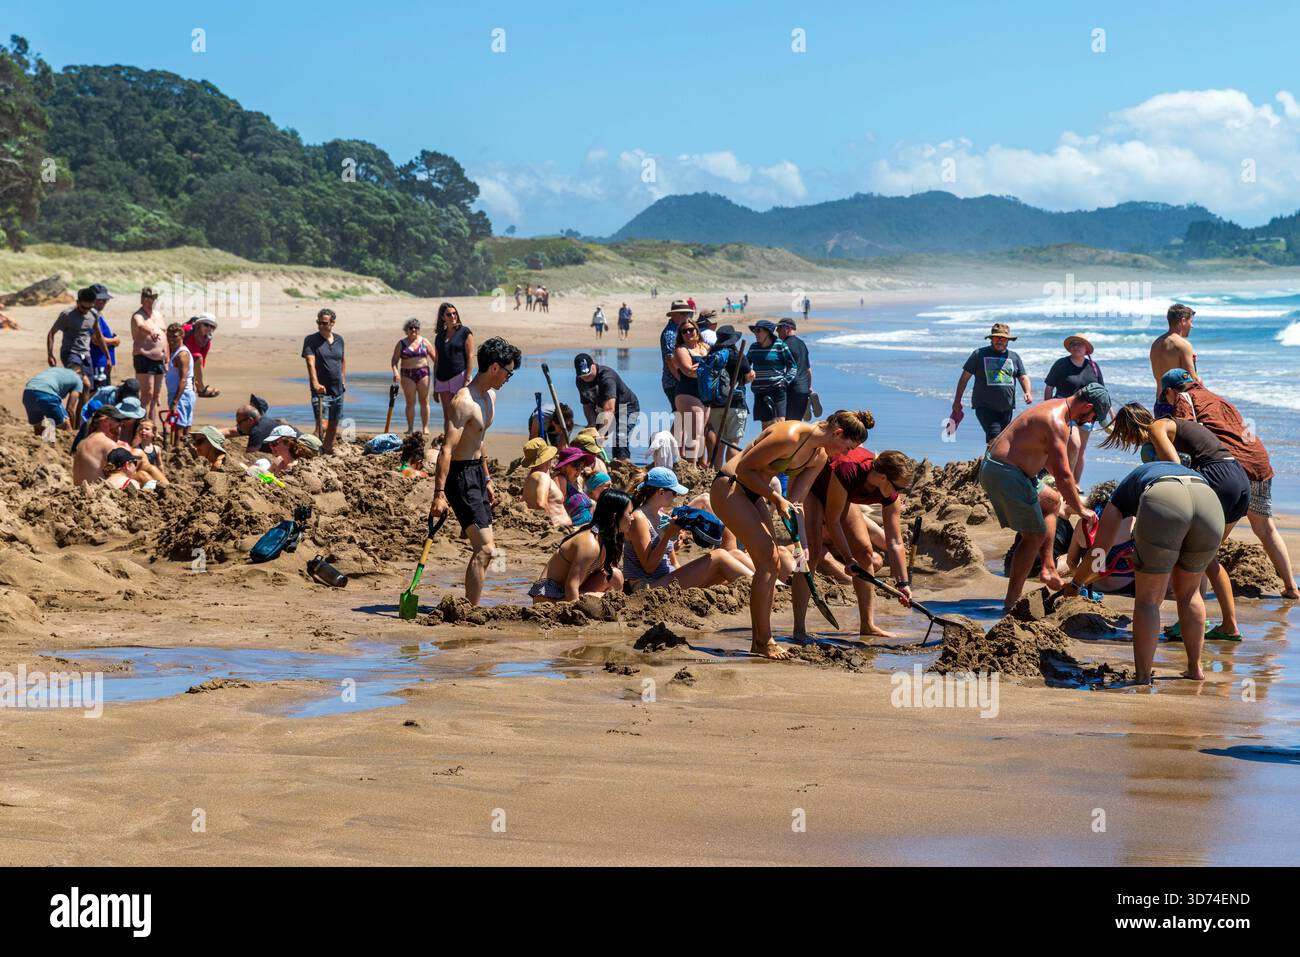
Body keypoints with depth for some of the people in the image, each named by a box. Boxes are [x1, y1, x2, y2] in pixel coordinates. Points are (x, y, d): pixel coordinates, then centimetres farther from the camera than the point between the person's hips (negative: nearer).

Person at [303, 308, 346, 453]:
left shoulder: (339, 340, 9)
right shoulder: (311, 340, -7)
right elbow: (311, 363, -20)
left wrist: (343, 380, 17)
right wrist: (315, 383, -33)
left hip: (338, 391, 6)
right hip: (321, 391, -6)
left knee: (333, 426, 12)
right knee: (322, 425, -17)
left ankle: (327, 451, 23)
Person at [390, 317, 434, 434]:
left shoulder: (424, 342, 8)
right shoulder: (401, 343, 5)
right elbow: (395, 360, 2)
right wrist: (395, 372, -15)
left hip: (423, 373, 1)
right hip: (407, 375, -1)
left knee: (424, 401, -1)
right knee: (410, 402, -1)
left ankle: (425, 427, 4)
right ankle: (410, 428, 3)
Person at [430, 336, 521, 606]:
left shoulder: (490, 396, 10)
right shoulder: (464, 401, -21)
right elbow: (447, 449, -24)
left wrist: (487, 480, 26)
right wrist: (439, 494, -27)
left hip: (476, 472, 10)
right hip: (460, 475, -10)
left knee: (484, 548, 13)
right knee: (485, 549, -14)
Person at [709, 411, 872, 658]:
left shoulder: (820, 457, 3)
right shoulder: (790, 436, -25)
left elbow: (795, 501, 4)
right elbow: (744, 469, -20)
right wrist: (776, 499, -19)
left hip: (752, 493, 10)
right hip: (728, 487, -10)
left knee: (770, 564, 6)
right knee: (768, 560, -13)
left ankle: (759, 642, 13)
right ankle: (764, 641, -6)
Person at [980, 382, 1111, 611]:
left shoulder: (1055, 409, 13)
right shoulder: (1057, 423, -20)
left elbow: (1050, 459, 28)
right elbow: (1063, 474, -23)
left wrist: (1070, 489, 28)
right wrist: (1081, 510, -13)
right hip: (1005, 473, -11)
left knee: (1052, 500, 26)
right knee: (1035, 536, -5)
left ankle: (1048, 568, 23)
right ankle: (1011, 604, -4)